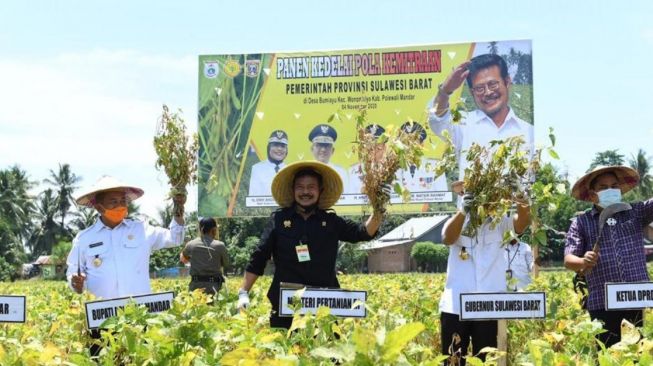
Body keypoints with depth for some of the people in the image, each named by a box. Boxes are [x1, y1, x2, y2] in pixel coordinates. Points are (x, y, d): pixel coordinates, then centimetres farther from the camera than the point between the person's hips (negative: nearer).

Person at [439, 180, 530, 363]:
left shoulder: (498, 221, 6)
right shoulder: (458, 221, 7)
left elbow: (521, 224, -14)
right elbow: (447, 238, -15)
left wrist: (522, 208, -38)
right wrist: (463, 211, -32)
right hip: (456, 306, 0)